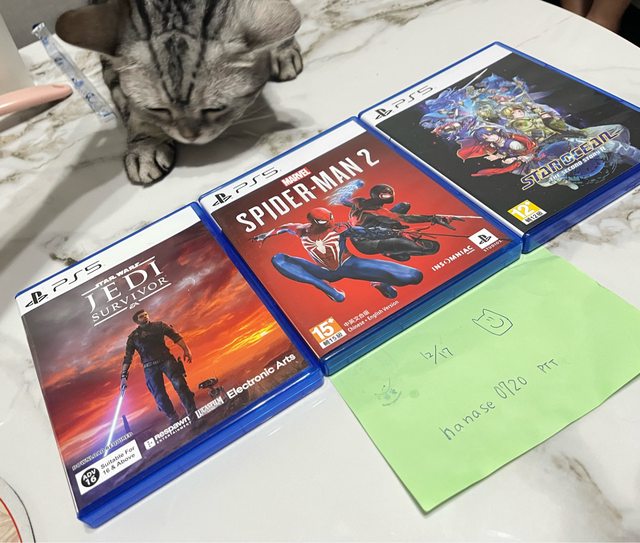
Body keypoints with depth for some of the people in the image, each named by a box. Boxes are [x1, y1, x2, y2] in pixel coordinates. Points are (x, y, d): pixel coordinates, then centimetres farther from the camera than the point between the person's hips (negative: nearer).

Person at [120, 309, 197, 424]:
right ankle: (174, 419, 9)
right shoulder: (133, 337, 12)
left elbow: (175, 336, 7)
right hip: (150, 368, 1)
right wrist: (123, 376, -1)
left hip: (166, 360, -1)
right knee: (160, 396, -3)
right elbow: (127, 358, 8)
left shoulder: (158, 326, 12)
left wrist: (186, 349, -5)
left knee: (179, 384, -16)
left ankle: (193, 414, -14)